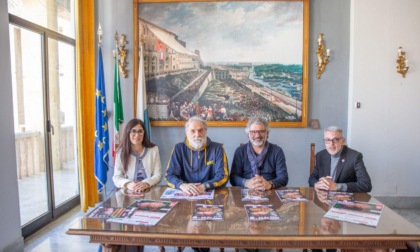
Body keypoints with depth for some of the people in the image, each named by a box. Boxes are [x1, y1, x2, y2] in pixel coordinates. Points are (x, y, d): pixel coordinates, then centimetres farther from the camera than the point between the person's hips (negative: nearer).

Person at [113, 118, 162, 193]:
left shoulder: (154, 149, 3)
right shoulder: (121, 152, 3)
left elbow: (158, 175, 0)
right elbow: (117, 177, 0)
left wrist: (146, 183, -20)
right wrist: (127, 184, -21)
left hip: (150, 191, 0)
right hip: (127, 192, 0)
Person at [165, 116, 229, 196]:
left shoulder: (217, 148, 0)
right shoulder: (179, 148, 3)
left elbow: (223, 176, -6)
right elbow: (169, 175, 0)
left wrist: (204, 186, -24)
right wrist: (182, 185, -22)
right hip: (186, 195, 2)